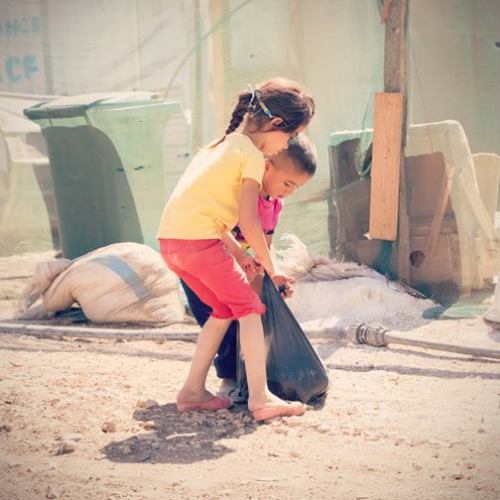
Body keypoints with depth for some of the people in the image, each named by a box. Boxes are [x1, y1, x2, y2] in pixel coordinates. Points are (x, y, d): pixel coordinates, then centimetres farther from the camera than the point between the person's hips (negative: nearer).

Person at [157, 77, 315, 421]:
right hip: (198, 239, -8)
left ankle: (193, 391, 18)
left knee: (225, 309, 18)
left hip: (170, 238, 8)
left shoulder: (222, 145, 23)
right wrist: (270, 270, 2)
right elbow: (249, 223, -10)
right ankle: (260, 397, -4)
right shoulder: (253, 157, -5)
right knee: (249, 307, 0)